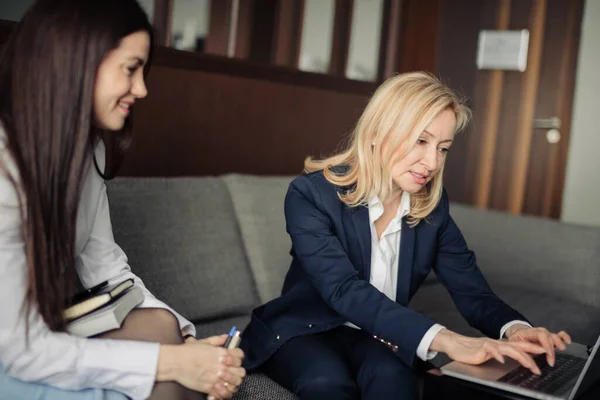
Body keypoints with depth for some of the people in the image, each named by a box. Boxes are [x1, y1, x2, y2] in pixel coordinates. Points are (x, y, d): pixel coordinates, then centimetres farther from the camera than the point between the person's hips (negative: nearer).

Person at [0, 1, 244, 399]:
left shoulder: (86, 147, -1)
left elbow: (107, 268, -1)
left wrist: (184, 343, -15)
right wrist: (171, 361, -25)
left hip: (48, 330, 7)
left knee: (160, 327, -16)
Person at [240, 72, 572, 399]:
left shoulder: (432, 206, -4)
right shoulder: (311, 194, -20)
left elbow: (471, 290, -7)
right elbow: (344, 290, -34)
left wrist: (513, 327, -33)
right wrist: (444, 339, -47)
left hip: (377, 337, 3)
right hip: (306, 331, -3)